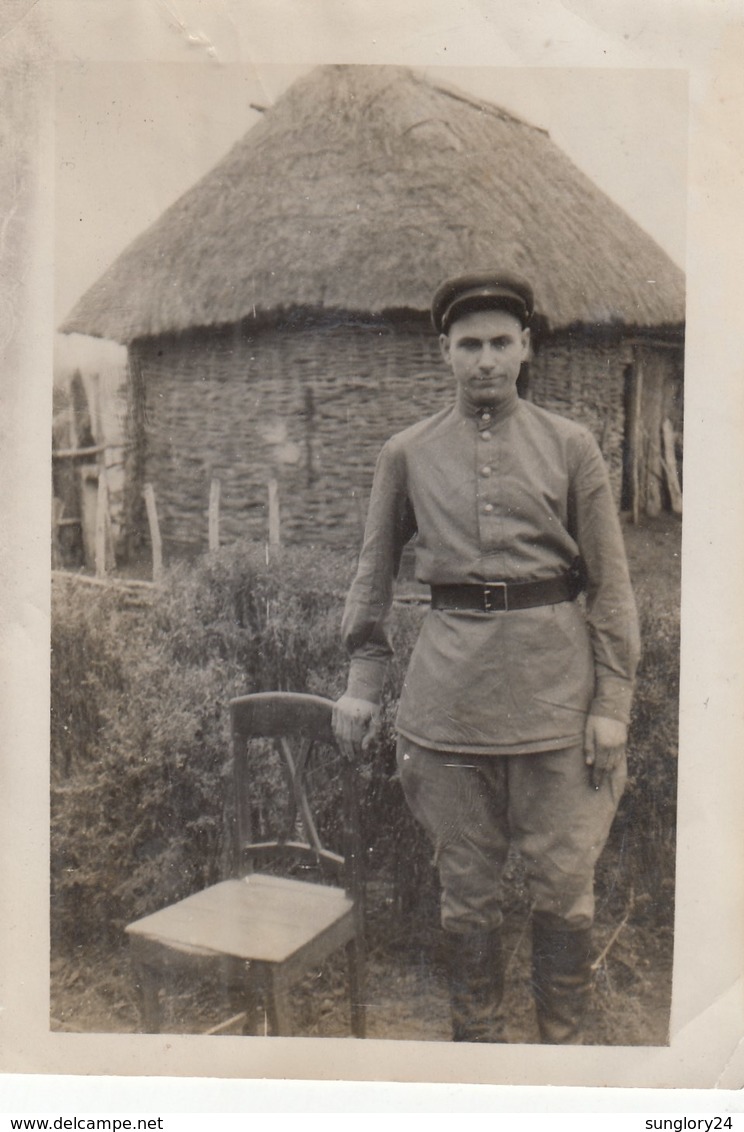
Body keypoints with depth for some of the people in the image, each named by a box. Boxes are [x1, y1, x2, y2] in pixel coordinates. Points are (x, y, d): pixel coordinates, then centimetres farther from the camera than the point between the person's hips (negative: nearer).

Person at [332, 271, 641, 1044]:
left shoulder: (570, 445, 3)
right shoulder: (407, 454, 5)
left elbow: (610, 583, 3)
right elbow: (373, 574, 12)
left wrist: (612, 704, -2)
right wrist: (361, 682, 7)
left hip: (554, 681, 0)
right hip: (450, 683, 1)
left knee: (563, 881, 7)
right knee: (465, 883, 11)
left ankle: (563, 1036, 28)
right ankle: (475, 1037, 30)